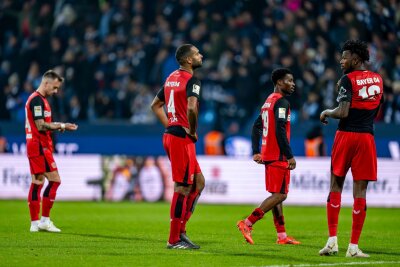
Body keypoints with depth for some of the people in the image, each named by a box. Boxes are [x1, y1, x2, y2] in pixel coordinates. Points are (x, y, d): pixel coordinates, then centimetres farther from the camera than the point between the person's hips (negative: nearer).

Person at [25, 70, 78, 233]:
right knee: (54, 180, -9)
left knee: (37, 183, 8)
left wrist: (57, 127, 7)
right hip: (40, 146, -10)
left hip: (35, 146, 10)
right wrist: (62, 126, -14)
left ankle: (35, 223, 8)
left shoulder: (38, 99, 19)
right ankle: (45, 220, -7)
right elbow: (41, 126, -20)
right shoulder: (37, 100, -13)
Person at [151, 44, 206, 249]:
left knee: (198, 182, 15)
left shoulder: (171, 78, 15)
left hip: (171, 134, 9)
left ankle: (180, 230, 14)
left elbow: (155, 105, 24)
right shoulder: (192, 80, -13)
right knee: (182, 188, -4)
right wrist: (192, 131, -14)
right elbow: (191, 108, -29)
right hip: (182, 139, -9)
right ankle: (174, 239, 0)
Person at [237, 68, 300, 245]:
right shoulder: (281, 102, -12)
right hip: (278, 156, -10)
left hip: (267, 155, 10)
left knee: (276, 194, 12)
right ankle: (247, 224, -14)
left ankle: (282, 236, 14)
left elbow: (256, 127, 19)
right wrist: (290, 156, -20)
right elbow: (280, 130, -21)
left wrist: (256, 152, 17)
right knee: (279, 195, -8)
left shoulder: (268, 101, 17)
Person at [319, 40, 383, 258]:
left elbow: (343, 112, -15)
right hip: (367, 137, 3)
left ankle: (332, 241, 2)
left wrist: (326, 113, 4)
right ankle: (353, 246, 0)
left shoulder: (348, 79, -7)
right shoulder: (378, 79, 11)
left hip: (346, 134, -3)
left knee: (336, 186, 8)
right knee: (360, 191, 2)